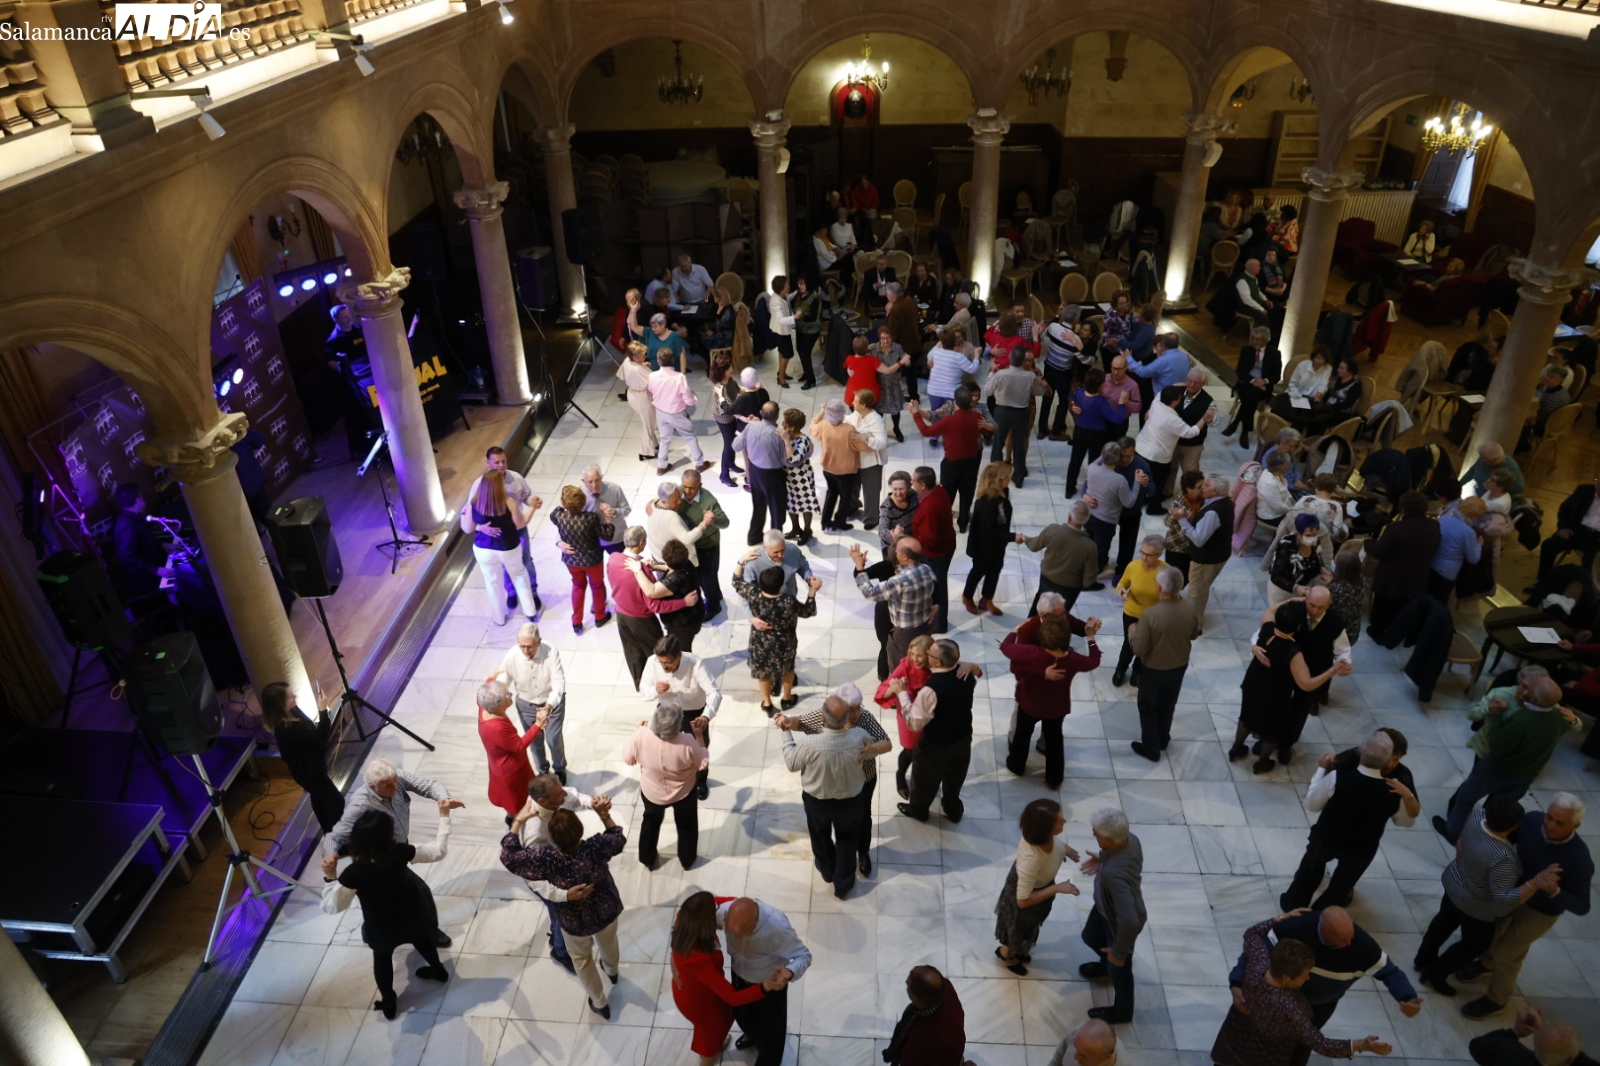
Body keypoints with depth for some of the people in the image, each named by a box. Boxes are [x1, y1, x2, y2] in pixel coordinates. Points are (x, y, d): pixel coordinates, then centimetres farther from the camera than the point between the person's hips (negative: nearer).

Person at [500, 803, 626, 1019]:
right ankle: (611, 970, 68)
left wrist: (518, 820, -16)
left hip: (576, 922, -2)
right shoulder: (595, 847, -33)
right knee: (608, 943, 36)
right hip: (608, 911, 2)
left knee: (582, 958, 30)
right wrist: (604, 815, -14)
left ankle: (599, 1003, 49)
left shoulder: (547, 858, -37)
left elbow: (508, 856, -22)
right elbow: (618, 839, -10)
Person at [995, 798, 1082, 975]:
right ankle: (1006, 954, 58)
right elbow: (1023, 900, -33)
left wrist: (1064, 848, -14)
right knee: (1020, 929, 26)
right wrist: (1057, 888, -32)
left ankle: (1018, 949, 65)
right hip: (1026, 893, -6)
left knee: (1030, 925, 35)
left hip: (1041, 884, 6)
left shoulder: (1046, 834, -29)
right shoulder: (1031, 859, -48)